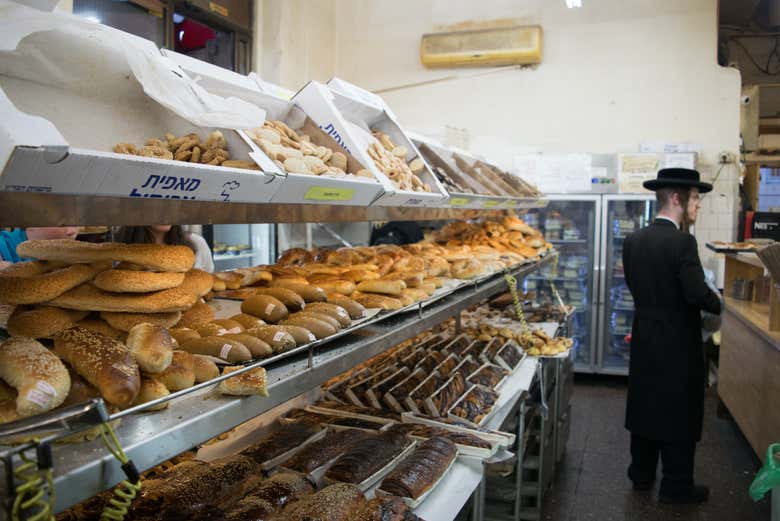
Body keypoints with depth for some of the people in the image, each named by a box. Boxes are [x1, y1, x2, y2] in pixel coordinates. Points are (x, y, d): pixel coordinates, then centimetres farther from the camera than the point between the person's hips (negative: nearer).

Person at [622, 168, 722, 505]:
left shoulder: (632, 241, 1)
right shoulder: (683, 243, -20)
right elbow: (697, 293, -22)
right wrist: (717, 304, -2)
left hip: (644, 339, 7)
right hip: (678, 343, -6)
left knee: (645, 405, 17)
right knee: (679, 414, 7)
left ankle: (641, 475, 30)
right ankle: (676, 486, 20)